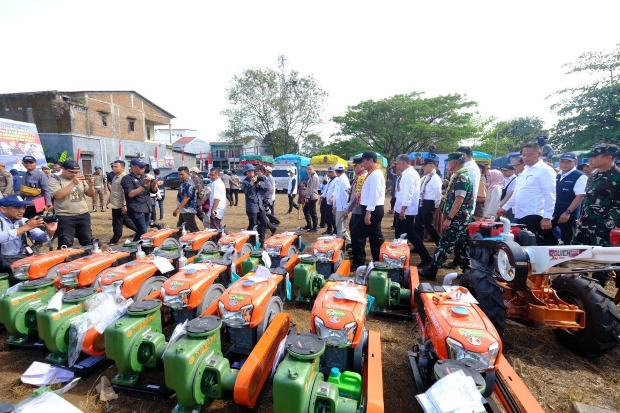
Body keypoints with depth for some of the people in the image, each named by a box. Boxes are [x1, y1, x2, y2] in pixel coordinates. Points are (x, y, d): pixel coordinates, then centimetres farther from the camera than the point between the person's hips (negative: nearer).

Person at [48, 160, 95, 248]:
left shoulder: (80, 179, 9)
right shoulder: (55, 180, -4)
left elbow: (91, 194, 11)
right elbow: (58, 195, -20)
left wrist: (90, 185, -10)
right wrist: (73, 183, -20)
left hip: (83, 215, 4)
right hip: (65, 217, -4)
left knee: (88, 242, 13)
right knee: (65, 245, 1)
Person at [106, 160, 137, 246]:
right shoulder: (115, 177, 14)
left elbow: (125, 193, -23)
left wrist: (124, 205, -27)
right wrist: (108, 201, 23)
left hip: (119, 205, -10)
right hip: (115, 204, 10)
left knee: (117, 224, 2)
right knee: (126, 221, 16)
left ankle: (114, 240, 14)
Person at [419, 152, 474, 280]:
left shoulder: (461, 177, -17)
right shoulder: (460, 176, 15)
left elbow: (459, 200, -24)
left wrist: (449, 218, -23)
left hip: (457, 219, -10)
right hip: (461, 218, 10)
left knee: (445, 244, -4)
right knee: (461, 246, 13)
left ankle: (431, 271, 2)